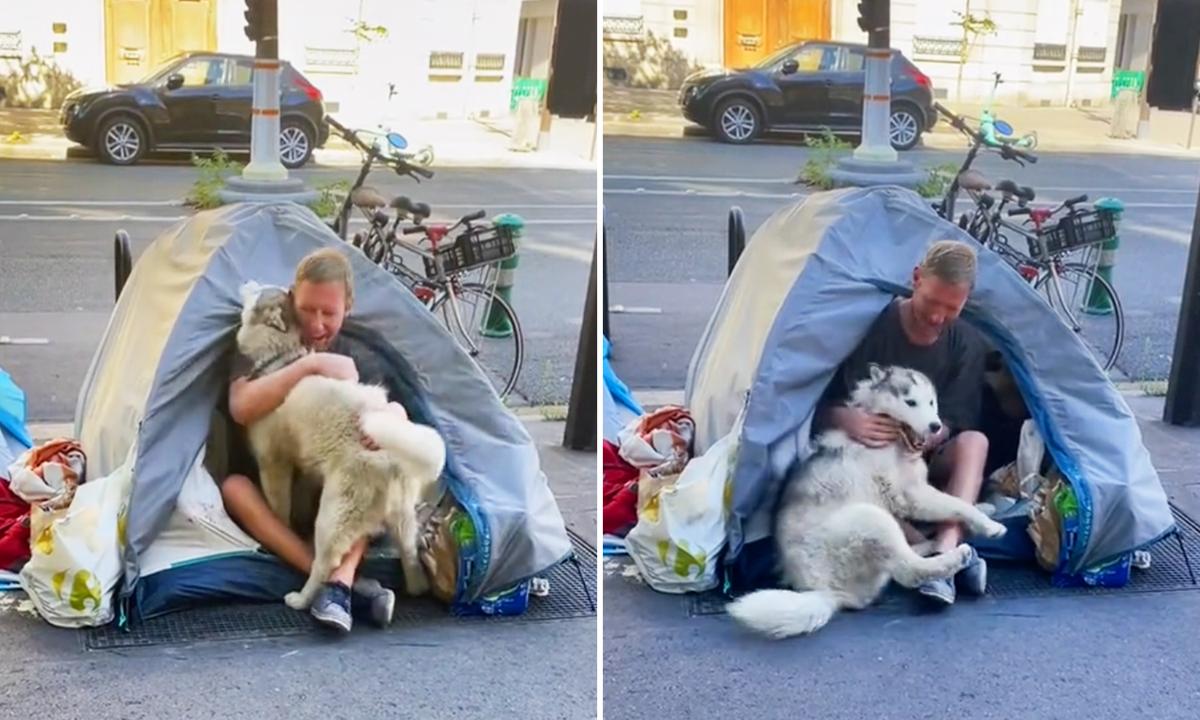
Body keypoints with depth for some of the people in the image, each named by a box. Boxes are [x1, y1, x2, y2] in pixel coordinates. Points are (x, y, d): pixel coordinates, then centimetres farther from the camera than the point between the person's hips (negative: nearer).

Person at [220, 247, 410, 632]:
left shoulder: (358, 361, 0)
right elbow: (241, 408, -27)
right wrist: (310, 364, -34)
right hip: (271, 499, -1)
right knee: (234, 488, -35)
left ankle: (338, 581, -39)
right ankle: (347, 583, -41)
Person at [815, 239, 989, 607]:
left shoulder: (967, 345, -3)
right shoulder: (872, 325, -13)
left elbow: (956, 420, -6)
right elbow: (822, 400, -11)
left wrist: (931, 436, -30)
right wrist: (846, 419, -35)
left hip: (926, 460, 2)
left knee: (974, 441, -30)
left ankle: (943, 552, -46)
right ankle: (953, 555, -43)